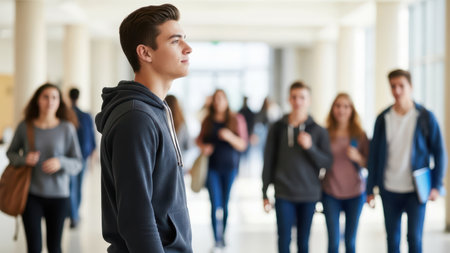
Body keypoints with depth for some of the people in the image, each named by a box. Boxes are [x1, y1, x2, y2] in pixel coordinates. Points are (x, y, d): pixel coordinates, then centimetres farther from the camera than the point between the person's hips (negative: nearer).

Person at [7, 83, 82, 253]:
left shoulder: (67, 128, -3)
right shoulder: (25, 127, -2)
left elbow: (77, 163, 0)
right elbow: (11, 153, 11)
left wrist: (60, 163, -20)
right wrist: (24, 159, -10)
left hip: (58, 196, 0)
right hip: (32, 195, 0)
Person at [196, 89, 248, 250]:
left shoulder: (237, 119, 2)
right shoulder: (207, 121, 6)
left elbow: (242, 145, -1)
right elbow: (200, 139, 18)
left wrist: (230, 137, -20)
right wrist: (203, 147, -4)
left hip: (230, 167, 0)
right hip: (212, 168, 0)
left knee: (225, 205, 7)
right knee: (216, 205, -8)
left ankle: (222, 236, 25)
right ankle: (217, 241, -7)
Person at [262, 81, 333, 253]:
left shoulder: (318, 131, 3)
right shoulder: (277, 128, 3)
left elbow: (327, 163, -1)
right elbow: (269, 162, 6)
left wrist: (310, 147, -17)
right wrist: (265, 194, 4)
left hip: (309, 195, 0)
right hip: (284, 195, 0)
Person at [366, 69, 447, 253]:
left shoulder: (425, 117, -3)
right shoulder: (383, 119, 3)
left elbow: (439, 152, 1)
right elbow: (374, 154, 7)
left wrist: (436, 185, -7)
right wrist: (370, 189, 5)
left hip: (416, 190, -2)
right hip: (389, 191, 3)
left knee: (414, 237, -6)